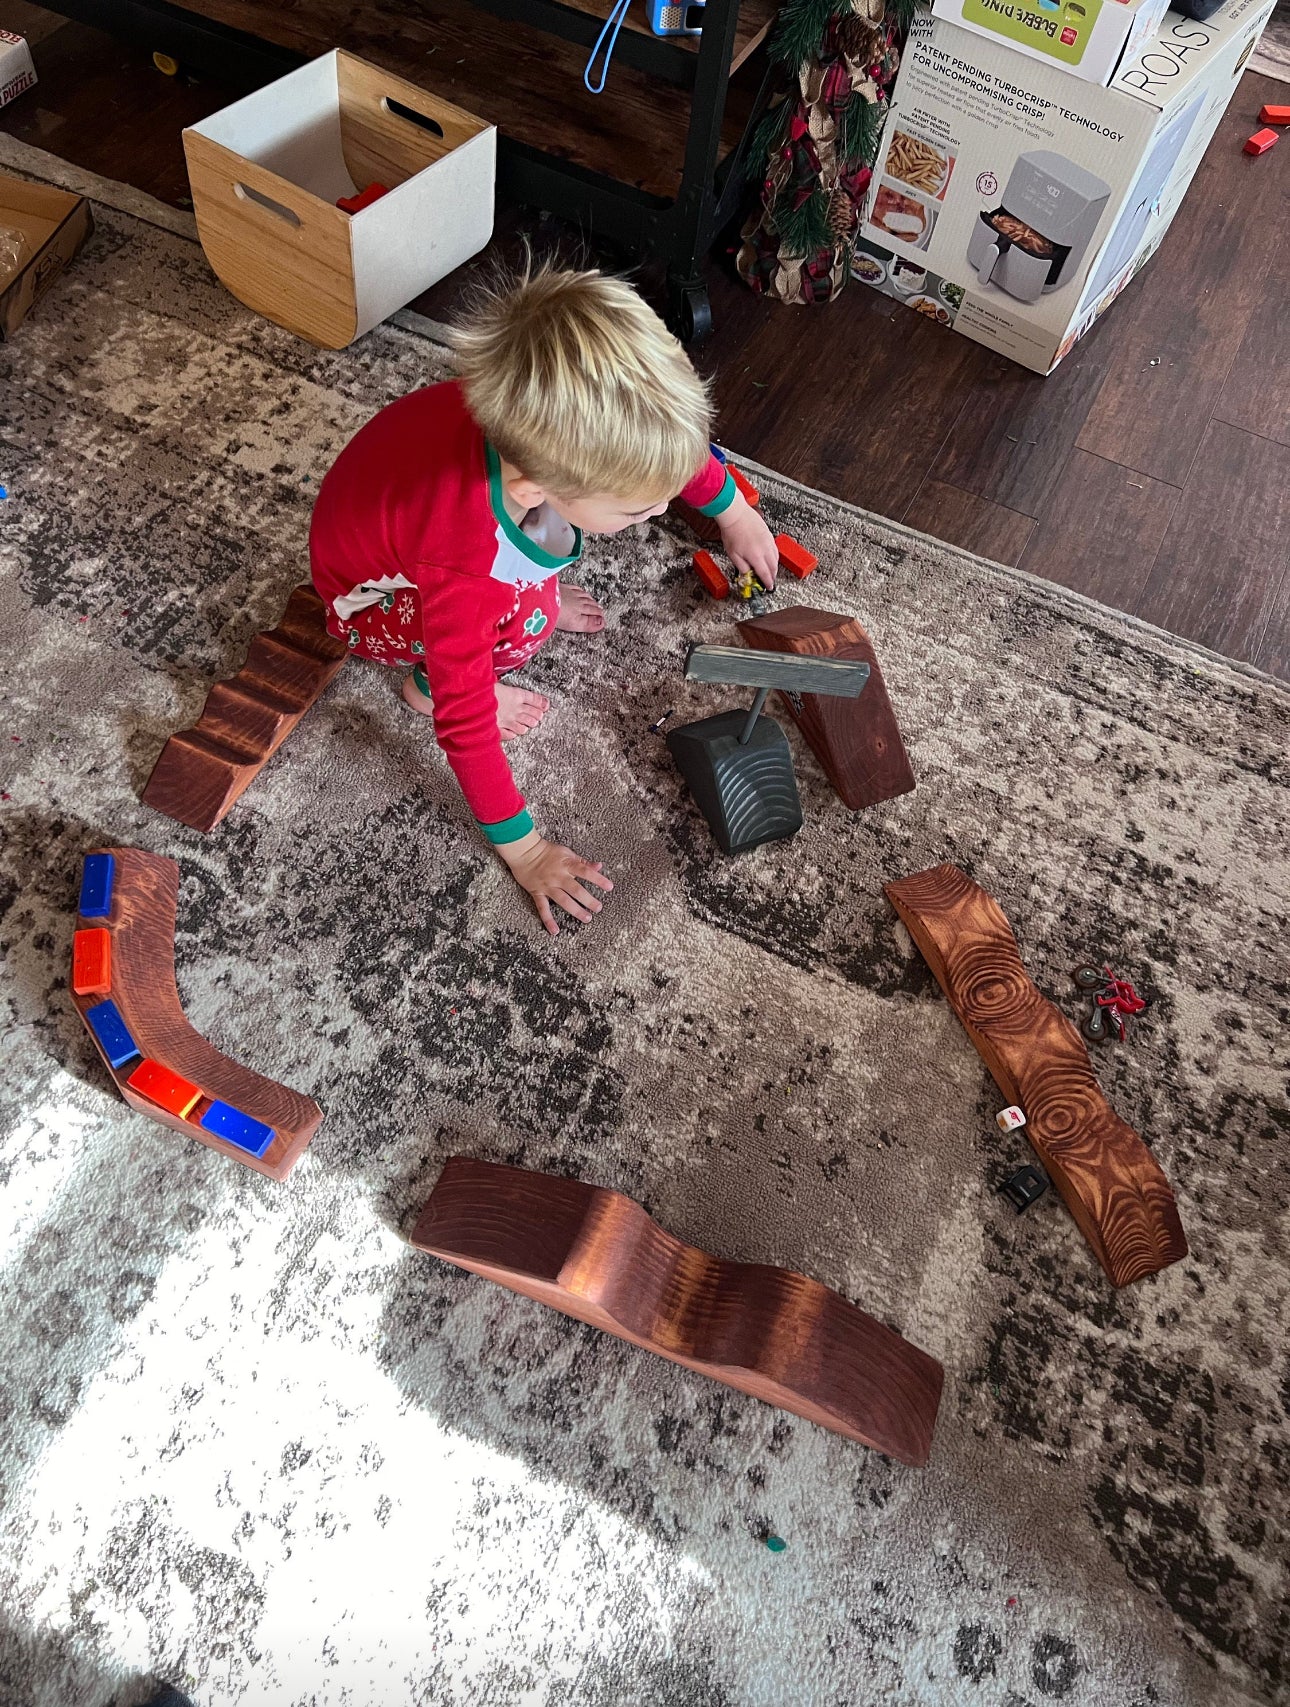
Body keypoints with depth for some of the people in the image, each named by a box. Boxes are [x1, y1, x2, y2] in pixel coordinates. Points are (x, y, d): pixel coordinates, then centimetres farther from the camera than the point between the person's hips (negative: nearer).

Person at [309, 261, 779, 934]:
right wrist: (522, 849, -23)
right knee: (526, 618, -32)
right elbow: (464, 725, -34)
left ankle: (529, 586, 10)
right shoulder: (463, 571, -46)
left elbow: (673, 442, -6)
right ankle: (426, 680, -2)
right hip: (374, 597, -5)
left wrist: (731, 509, 8)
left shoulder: (545, 424, -30)